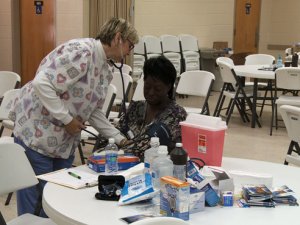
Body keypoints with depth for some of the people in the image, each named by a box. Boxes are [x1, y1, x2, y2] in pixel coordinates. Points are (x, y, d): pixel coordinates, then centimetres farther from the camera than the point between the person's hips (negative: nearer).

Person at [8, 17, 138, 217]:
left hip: (66, 140, 9)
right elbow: (42, 84, -29)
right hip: (37, 133, -9)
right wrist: (67, 119, -23)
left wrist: (119, 138, 3)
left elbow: (94, 111, 11)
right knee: (37, 204, -1)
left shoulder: (107, 69, 7)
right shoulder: (80, 51, -23)